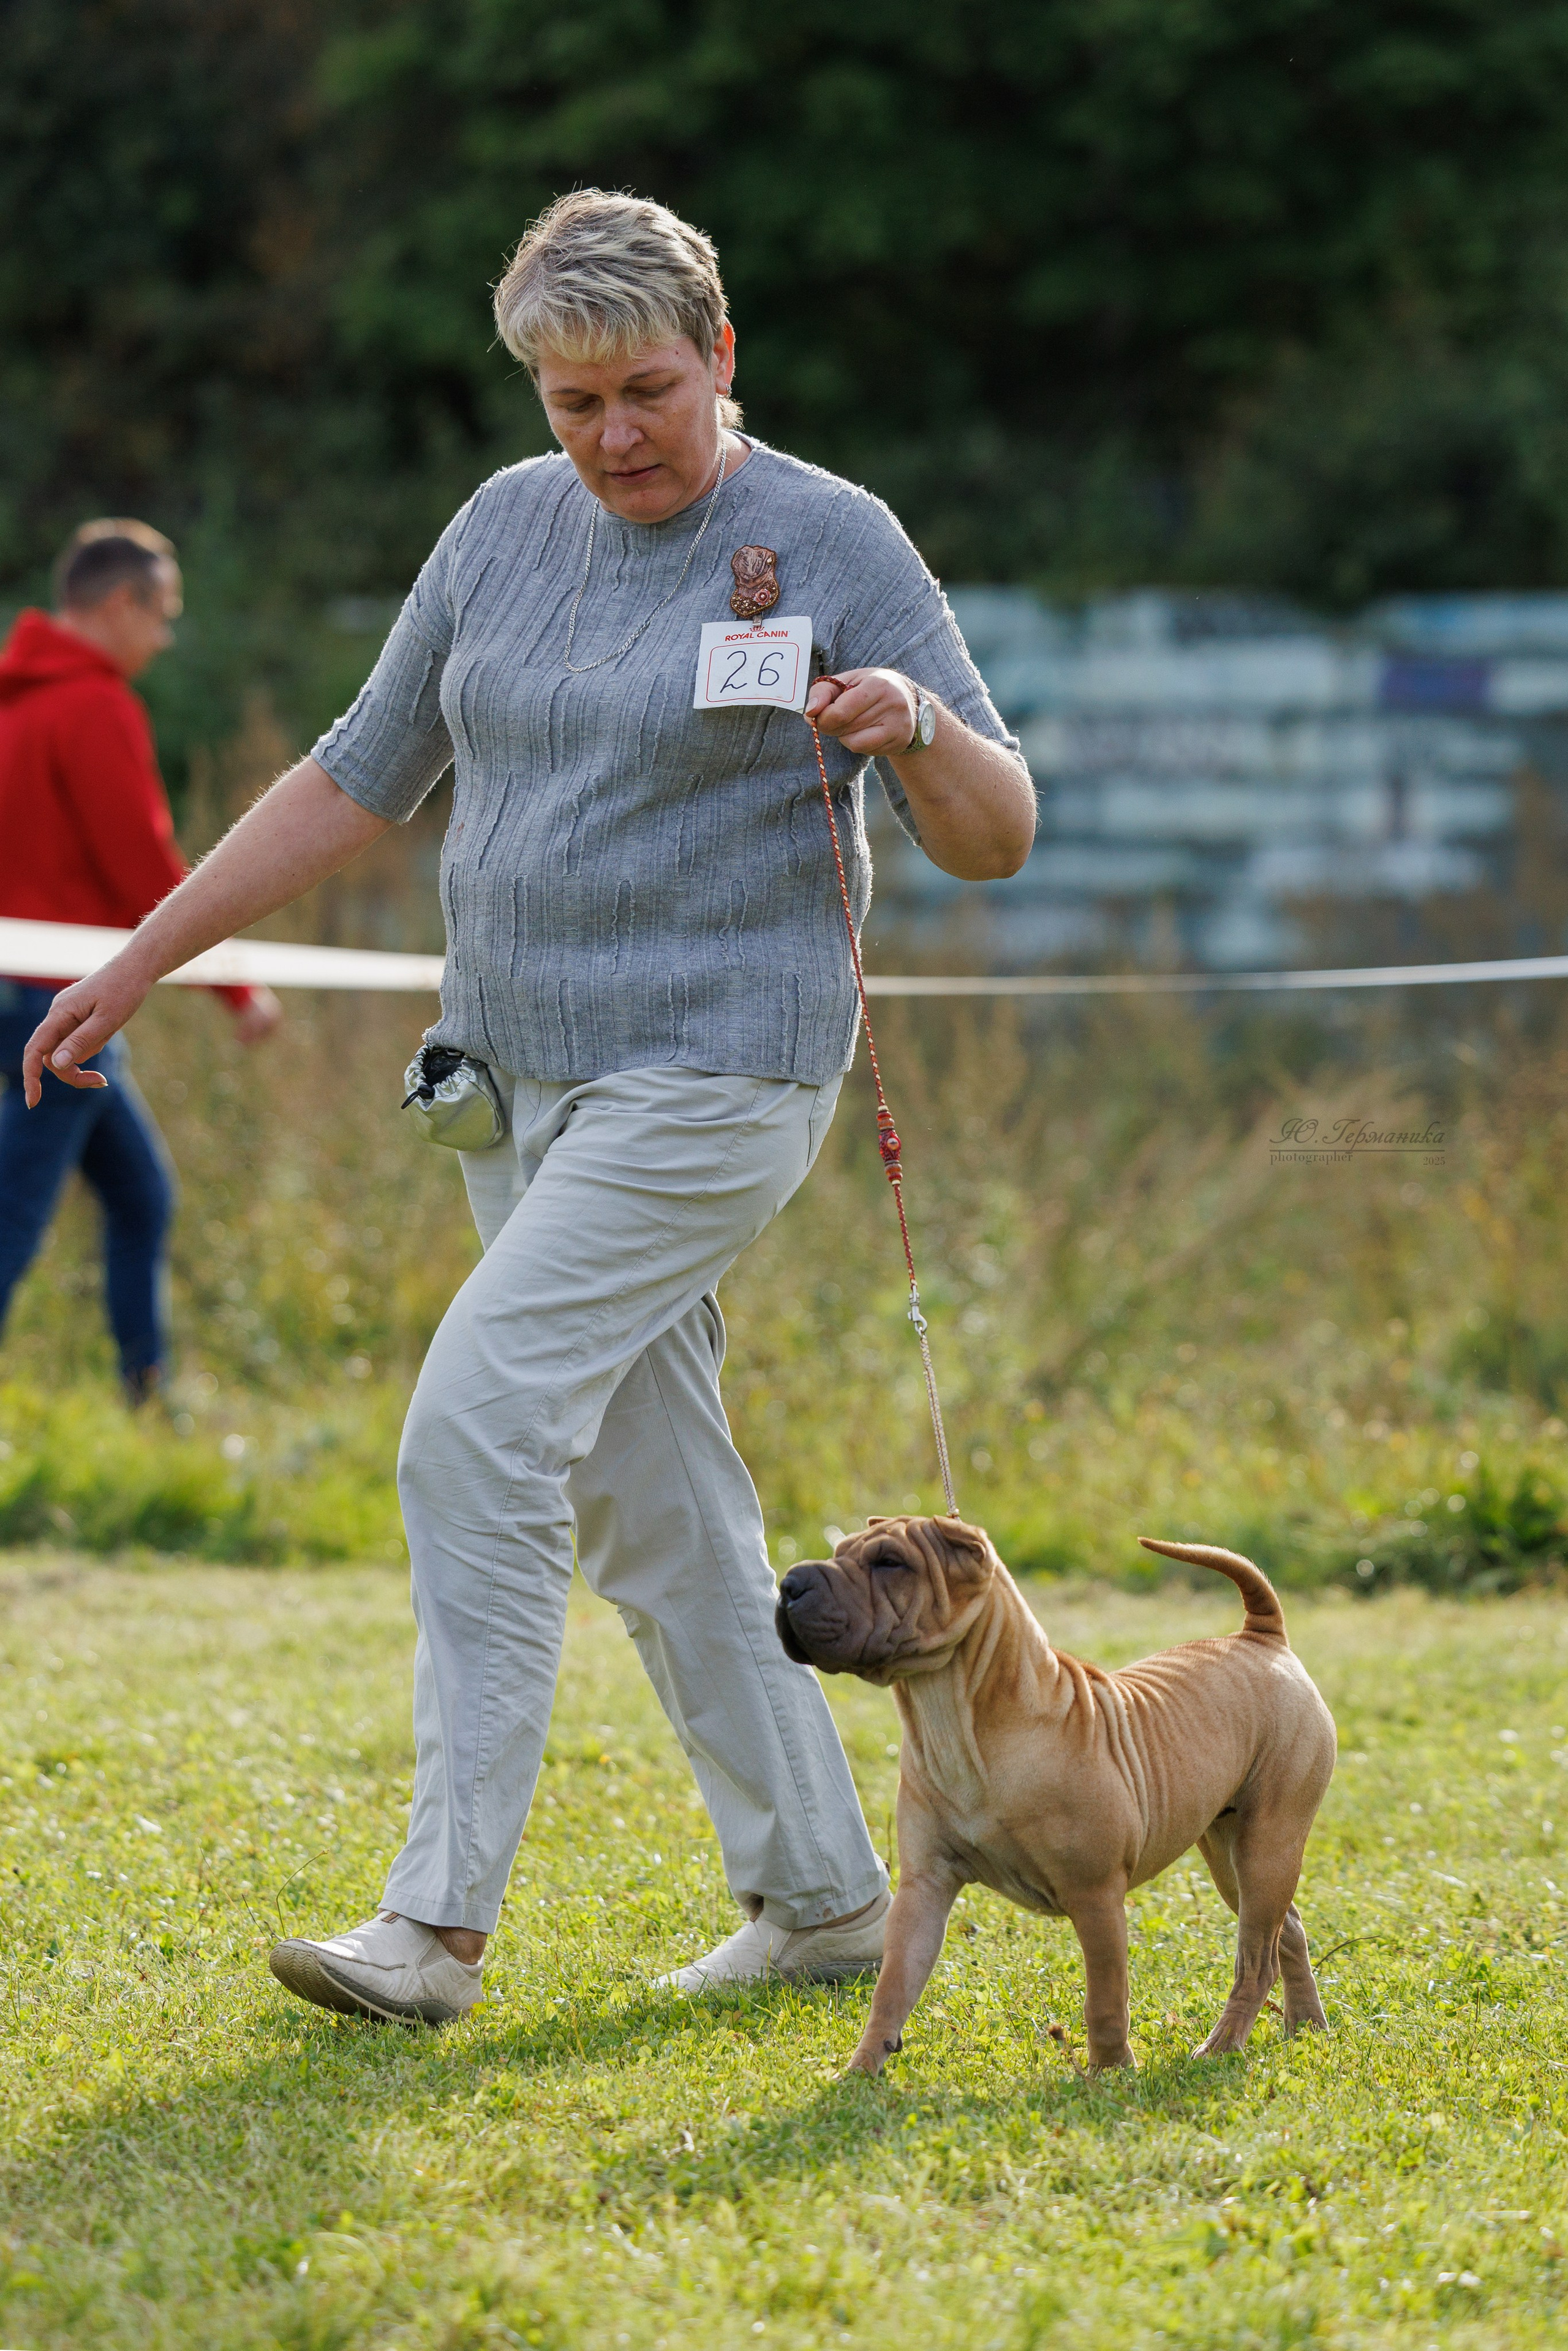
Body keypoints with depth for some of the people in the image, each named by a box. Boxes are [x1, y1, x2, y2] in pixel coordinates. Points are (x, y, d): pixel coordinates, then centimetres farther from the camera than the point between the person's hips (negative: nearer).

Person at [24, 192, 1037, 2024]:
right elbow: (359, 776, 15)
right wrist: (140, 962, 12)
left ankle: (440, 1920, -16)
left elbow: (994, 839, -7)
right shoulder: (510, 524, 9)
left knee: (477, 1429, -18)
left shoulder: (833, 544, -7)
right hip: (518, 1075, 7)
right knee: (648, 1501, 9)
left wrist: (918, 725, -29)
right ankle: (821, 1896, 20)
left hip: (712, 1080, -7)